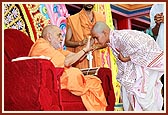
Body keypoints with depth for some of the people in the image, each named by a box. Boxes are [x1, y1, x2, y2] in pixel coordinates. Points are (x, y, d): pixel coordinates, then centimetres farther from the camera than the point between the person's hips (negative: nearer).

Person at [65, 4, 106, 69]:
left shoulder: (101, 18, 9)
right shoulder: (72, 19, 0)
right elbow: (67, 42, 0)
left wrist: (96, 46, -10)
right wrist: (80, 43, -17)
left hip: (96, 58, 3)